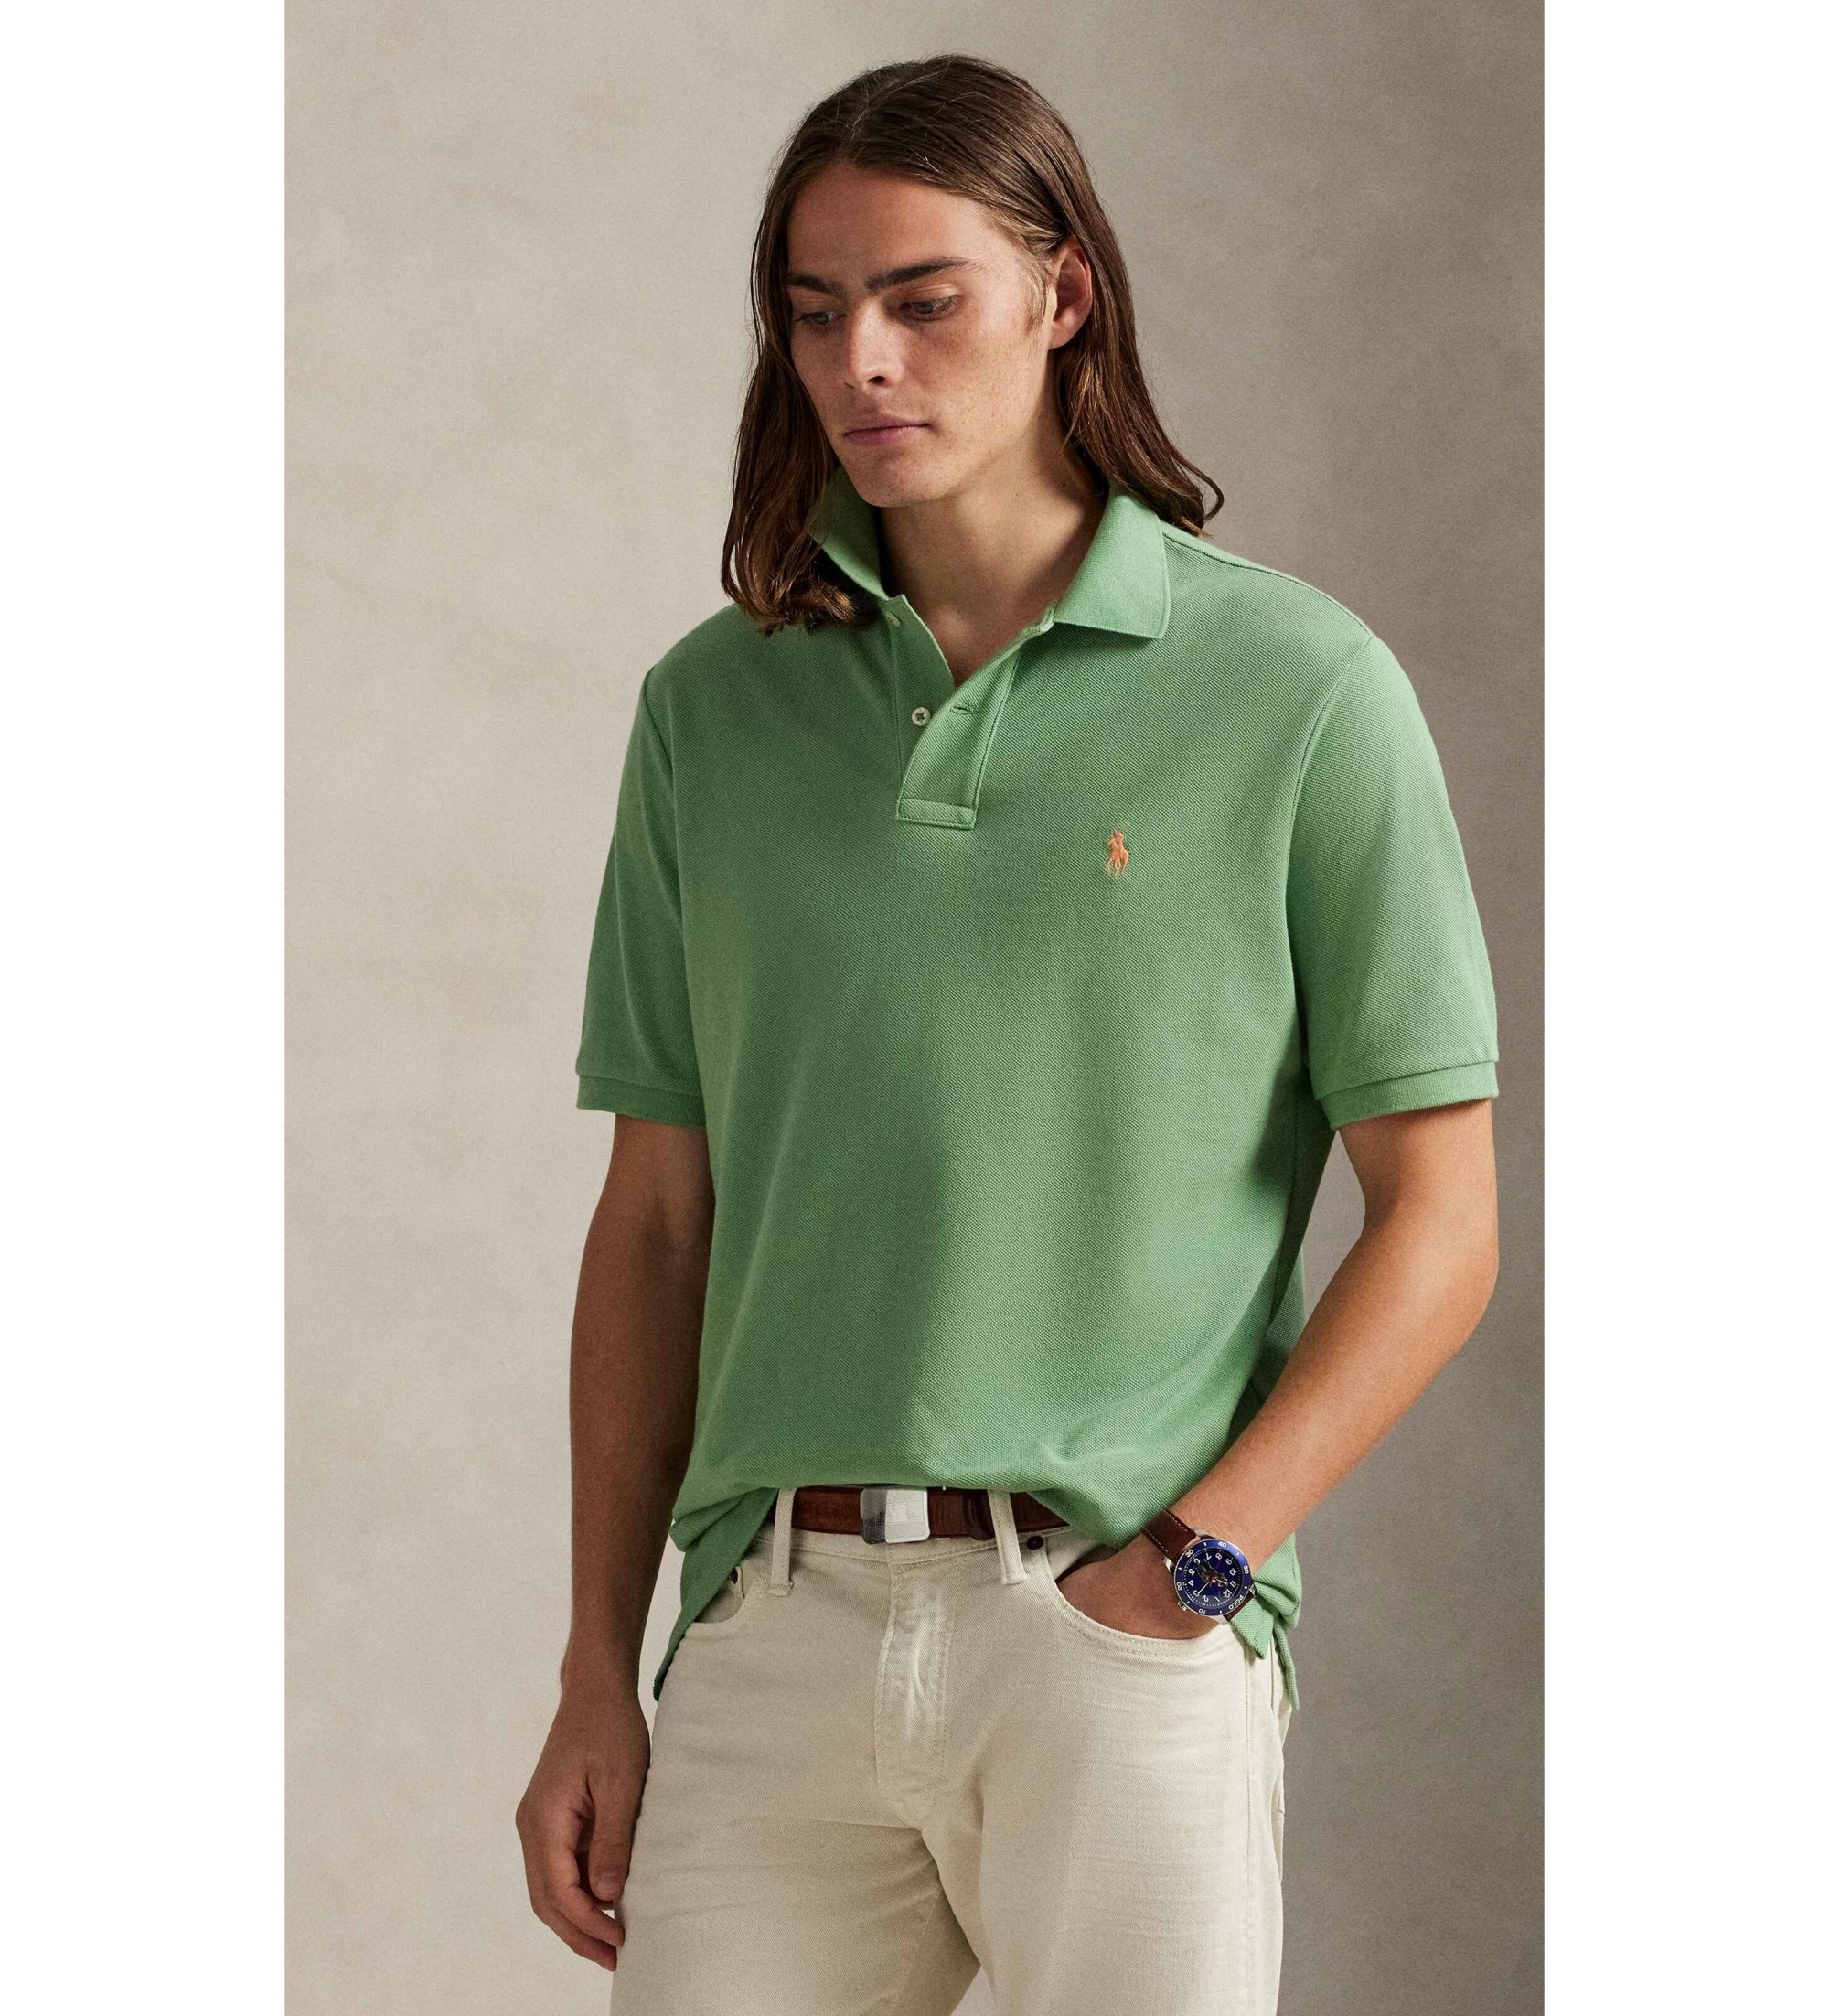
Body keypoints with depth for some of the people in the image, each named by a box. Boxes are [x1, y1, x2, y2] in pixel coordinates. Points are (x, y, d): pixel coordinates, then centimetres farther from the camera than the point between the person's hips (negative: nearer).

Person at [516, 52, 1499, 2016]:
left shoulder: (1299, 692, -1)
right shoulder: (713, 706, 9)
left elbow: (1438, 1224, -1)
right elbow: (655, 1223, 12)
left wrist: (1193, 1560, -10)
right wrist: (598, 1676, 8)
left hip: (1125, 1638, -3)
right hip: (774, 1631, 3)